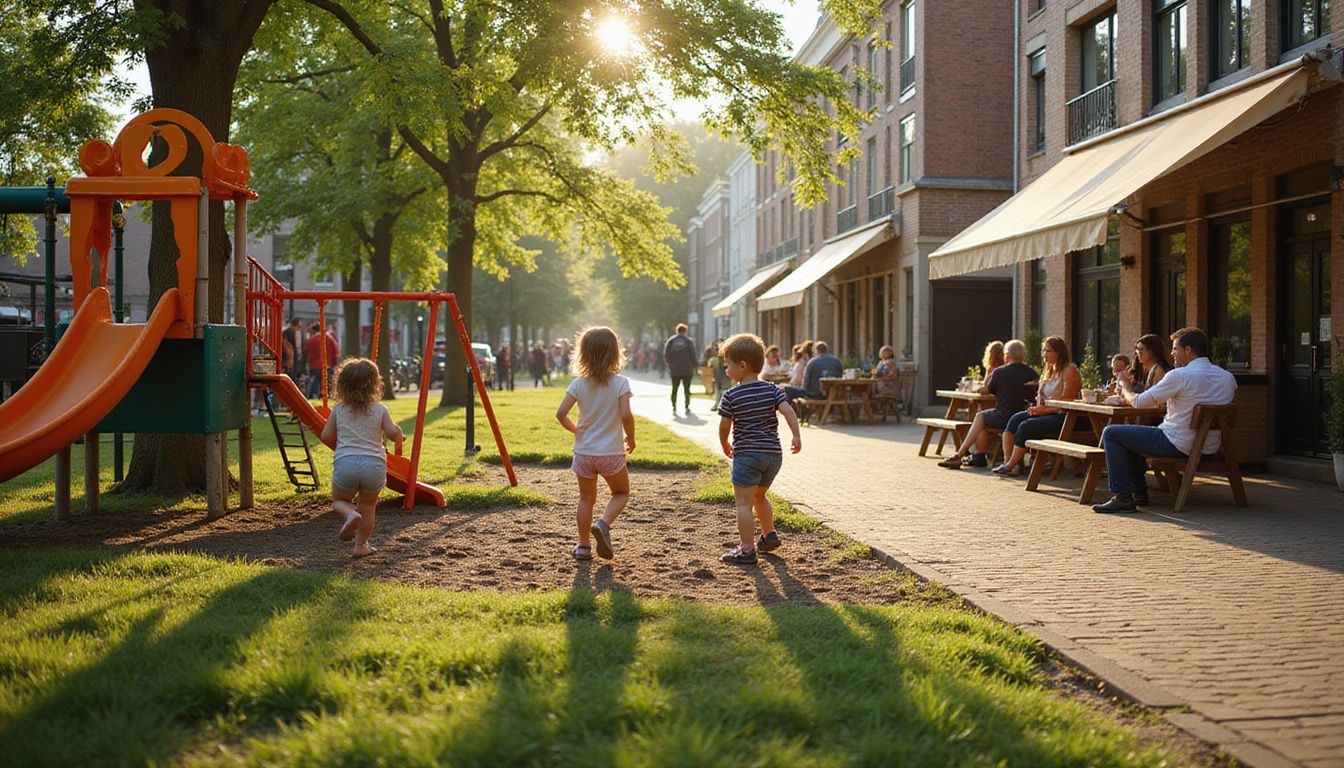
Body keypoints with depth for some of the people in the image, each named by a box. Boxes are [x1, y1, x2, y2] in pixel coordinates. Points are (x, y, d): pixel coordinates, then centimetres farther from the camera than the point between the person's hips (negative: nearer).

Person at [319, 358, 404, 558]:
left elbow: (326, 437, 8)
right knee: (368, 506, 19)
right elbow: (393, 432, -9)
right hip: (374, 465, 0)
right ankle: (361, 545, 16)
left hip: (345, 464, 0)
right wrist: (399, 438, 13)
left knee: (339, 499, 21)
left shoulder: (338, 410, 7)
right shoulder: (380, 410, 3)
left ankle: (351, 514, -11)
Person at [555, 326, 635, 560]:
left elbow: (561, 413, -10)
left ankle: (583, 545, 17)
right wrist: (631, 438, -4)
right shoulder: (620, 383, -11)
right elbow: (626, 415, -21)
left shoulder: (578, 384, -4)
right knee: (621, 492, 18)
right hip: (611, 453, -2)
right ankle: (603, 523, -8)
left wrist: (575, 429, 8)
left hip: (584, 452, 3)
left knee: (586, 498, 17)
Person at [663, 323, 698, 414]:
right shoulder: (689, 341, -2)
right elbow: (693, 355, -3)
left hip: (674, 370, 1)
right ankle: (687, 408, 6)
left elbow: (666, 354, 1)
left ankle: (674, 407, 2)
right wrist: (694, 367, 6)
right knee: (687, 389, 6)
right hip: (687, 370, -1)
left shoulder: (671, 340, 2)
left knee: (674, 389, 9)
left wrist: (669, 364, 15)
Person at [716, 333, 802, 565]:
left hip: (747, 454, -6)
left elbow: (724, 426, 0)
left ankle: (747, 550, -7)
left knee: (743, 503, -4)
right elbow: (788, 411, -8)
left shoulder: (732, 396, -7)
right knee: (759, 497, 27)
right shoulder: (772, 390, 4)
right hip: (773, 453, 6)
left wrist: (725, 445, 17)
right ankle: (769, 535, 34)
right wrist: (797, 436, -7)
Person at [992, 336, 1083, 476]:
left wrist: (1043, 410, -17)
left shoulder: (1069, 370, -7)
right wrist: (1037, 408, 0)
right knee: (1015, 419, -12)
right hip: (1046, 413, 9)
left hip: (1062, 417, -9)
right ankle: (1007, 462, -20)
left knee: (1026, 426, -25)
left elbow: (1066, 401, -15)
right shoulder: (1048, 371, 21)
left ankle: (1011, 465, -14)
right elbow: (1040, 395, 22)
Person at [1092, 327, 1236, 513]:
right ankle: (1139, 492, 30)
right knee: (1131, 436, 28)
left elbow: (1140, 402, -9)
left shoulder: (1181, 375, -17)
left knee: (1111, 433, 2)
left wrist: (1126, 390, 14)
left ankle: (1123, 497, -3)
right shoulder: (1228, 378, 5)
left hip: (1179, 445, -9)